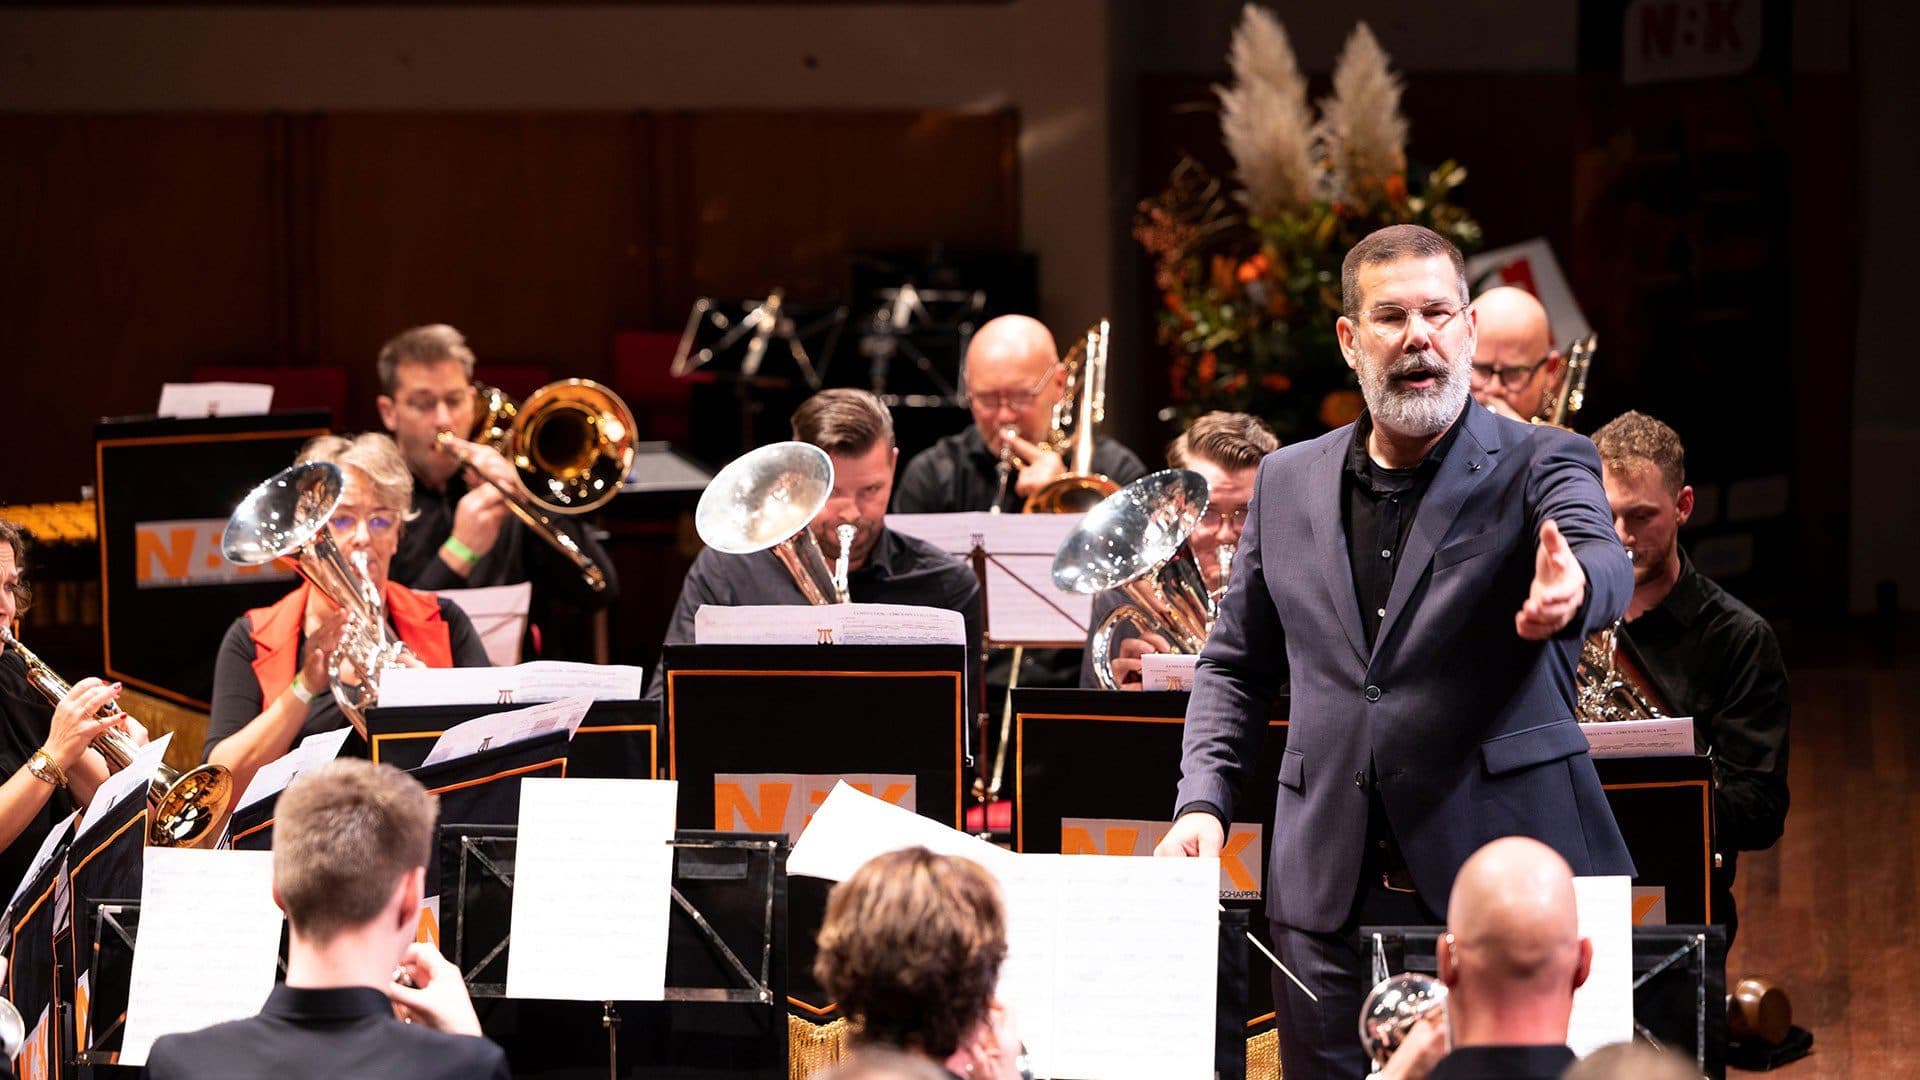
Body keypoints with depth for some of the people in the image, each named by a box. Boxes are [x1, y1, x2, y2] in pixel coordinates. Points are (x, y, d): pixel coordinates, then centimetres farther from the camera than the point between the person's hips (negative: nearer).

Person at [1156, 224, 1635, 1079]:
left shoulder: (1539, 464, 2)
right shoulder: (1287, 483, 13)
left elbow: (1604, 561, -19)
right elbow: (1235, 664, 21)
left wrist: (1570, 592, -44)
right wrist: (1202, 801, 5)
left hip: (1503, 880, -3)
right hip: (1329, 898, 3)